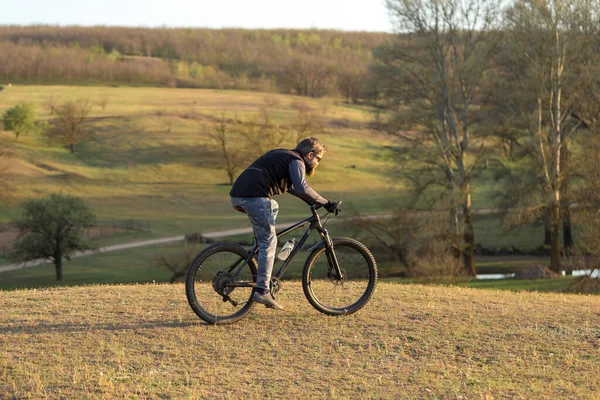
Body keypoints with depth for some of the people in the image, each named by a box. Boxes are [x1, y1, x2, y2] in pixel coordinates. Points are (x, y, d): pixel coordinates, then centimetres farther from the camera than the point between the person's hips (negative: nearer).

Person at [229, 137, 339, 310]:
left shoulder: (281, 155, 31)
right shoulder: (296, 161, 2)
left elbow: (290, 186, 45)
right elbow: (302, 188, -16)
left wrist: (313, 202, 40)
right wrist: (325, 203, -8)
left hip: (237, 196, 9)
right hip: (254, 197, -9)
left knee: (273, 207, 33)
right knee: (269, 242, -3)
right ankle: (262, 291, -7)